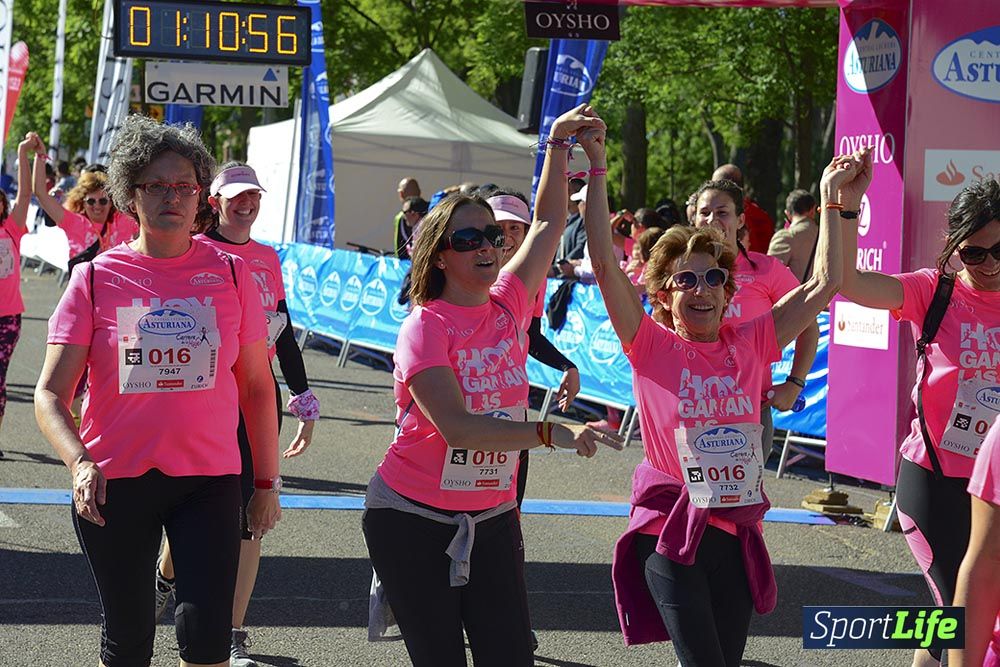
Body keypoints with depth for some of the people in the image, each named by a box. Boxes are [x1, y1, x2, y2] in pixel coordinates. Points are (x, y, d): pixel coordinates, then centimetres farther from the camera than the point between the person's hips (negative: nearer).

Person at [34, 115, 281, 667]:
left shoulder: (230, 273, 4)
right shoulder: (97, 278, -1)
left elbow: (256, 387, 11)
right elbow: (50, 394, -4)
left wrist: (266, 483, 9)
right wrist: (79, 462, -21)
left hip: (210, 480, 1)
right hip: (114, 485, 0)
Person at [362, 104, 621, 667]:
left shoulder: (510, 307, 2)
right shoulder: (425, 326, -14)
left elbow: (548, 224, 15)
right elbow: (457, 427, -27)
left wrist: (559, 143, 11)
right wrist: (552, 432, -33)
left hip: (492, 517, 5)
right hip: (414, 519, -5)